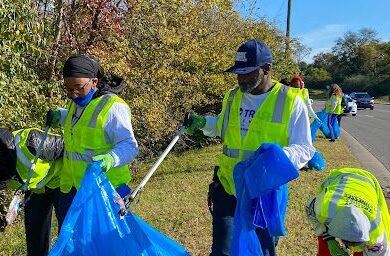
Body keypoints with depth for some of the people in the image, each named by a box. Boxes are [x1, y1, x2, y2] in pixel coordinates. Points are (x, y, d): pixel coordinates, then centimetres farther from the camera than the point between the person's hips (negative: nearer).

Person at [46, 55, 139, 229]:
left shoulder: (112, 107, -17)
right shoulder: (76, 104, 11)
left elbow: (129, 146, -20)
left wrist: (111, 158, -39)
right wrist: (60, 116, 16)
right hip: (71, 188, 9)